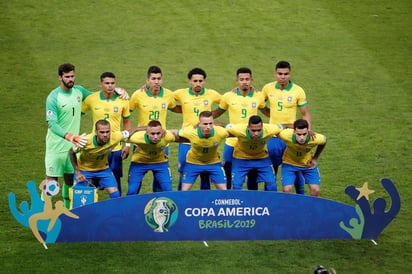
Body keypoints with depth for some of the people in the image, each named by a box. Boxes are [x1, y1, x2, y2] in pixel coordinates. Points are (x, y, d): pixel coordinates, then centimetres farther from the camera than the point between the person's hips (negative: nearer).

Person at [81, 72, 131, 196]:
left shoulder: (122, 100, -2)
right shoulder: (91, 99, -4)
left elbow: (127, 122, 9)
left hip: (116, 148, 0)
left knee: (115, 181, 5)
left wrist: (127, 144, 6)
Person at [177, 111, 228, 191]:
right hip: (193, 162, -1)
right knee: (184, 191, -3)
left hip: (213, 162, 1)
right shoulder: (190, 132, -33)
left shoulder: (221, 132, -31)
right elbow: (175, 134, -13)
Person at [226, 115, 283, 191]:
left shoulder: (269, 130, -33)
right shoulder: (239, 130, -37)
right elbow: (228, 127, -14)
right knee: (236, 185, -8)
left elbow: (280, 127, -9)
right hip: (241, 159, -1)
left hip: (262, 158, 1)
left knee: (271, 185, -5)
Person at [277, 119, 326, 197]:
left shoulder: (316, 138, -33)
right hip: (290, 163, -1)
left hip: (308, 164, 1)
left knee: (315, 190, -5)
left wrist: (315, 158, -4)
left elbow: (323, 141, -6)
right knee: (287, 190, -13)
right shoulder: (286, 135, -37)